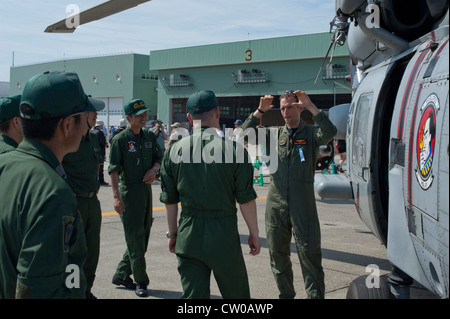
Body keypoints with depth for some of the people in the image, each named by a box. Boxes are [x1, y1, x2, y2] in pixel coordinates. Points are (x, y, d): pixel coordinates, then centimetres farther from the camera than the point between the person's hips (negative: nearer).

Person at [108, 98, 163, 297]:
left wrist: (154, 169, -5)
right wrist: (116, 196, -23)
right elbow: (114, 169, -14)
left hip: (146, 189, 7)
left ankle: (121, 275, 26)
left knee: (143, 236, 12)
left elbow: (158, 158, 18)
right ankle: (140, 282, 9)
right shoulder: (120, 139, -9)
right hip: (129, 190, -7)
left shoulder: (150, 137, 9)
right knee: (134, 238, -1)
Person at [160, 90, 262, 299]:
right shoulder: (233, 149, -8)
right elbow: (246, 199, -7)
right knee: (236, 293, 14)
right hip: (224, 235, -3)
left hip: (188, 237, 3)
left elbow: (169, 199, 7)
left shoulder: (174, 151, 1)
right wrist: (254, 233, 4)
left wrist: (172, 232, 19)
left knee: (192, 294, 10)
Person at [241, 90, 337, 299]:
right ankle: (286, 295, 29)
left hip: (303, 205, -3)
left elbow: (330, 133, -18)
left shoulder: (311, 133, 2)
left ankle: (316, 295, 7)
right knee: (278, 256, 14)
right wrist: (260, 110, -7)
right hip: (276, 205, 4)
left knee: (310, 256, -2)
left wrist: (310, 106, -20)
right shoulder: (275, 134, 11)